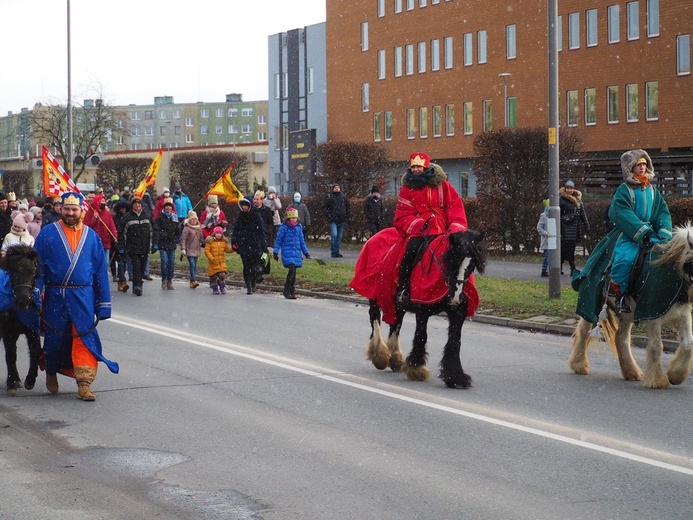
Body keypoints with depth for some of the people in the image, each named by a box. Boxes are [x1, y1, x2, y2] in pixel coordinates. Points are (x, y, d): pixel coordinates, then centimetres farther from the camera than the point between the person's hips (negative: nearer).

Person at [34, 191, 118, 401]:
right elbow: (38, 265, 1)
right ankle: (51, 375, 34)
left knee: (85, 338, -9)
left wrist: (103, 304, 7)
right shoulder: (48, 233, 1)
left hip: (83, 297, 1)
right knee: (54, 339, 10)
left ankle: (84, 384, -9)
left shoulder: (91, 236, 7)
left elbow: (101, 271, 9)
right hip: (54, 296, 0)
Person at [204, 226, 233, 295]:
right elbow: (206, 251, -9)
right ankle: (215, 289, 14)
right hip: (213, 263, -2)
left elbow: (227, 249, 16)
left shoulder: (224, 242, 7)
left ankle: (223, 288, 2)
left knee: (222, 275, -10)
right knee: (214, 277, 2)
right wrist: (211, 258, -18)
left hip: (222, 263, 2)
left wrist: (232, 249, -4)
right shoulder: (210, 241, -6)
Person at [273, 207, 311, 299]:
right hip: (287, 253, -5)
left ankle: (292, 291, 14)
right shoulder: (284, 227, -4)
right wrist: (275, 252, -2)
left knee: (294, 272, 5)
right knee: (292, 269, -18)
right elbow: (278, 240, 0)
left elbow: (301, 241, 20)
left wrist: (306, 252, 23)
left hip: (296, 253, 5)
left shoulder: (298, 227, 11)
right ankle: (286, 291, -11)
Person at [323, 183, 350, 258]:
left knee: (339, 237, 7)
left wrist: (347, 216, 9)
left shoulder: (344, 197, 9)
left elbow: (347, 208, 19)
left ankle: (337, 251, 15)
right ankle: (333, 251, -6)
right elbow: (324, 208, 3)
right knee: (334, 235, -16)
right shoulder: (329, 197, 0)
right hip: (333, 220, -4)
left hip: (341, 220, 4)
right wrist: (328, 215, -10)